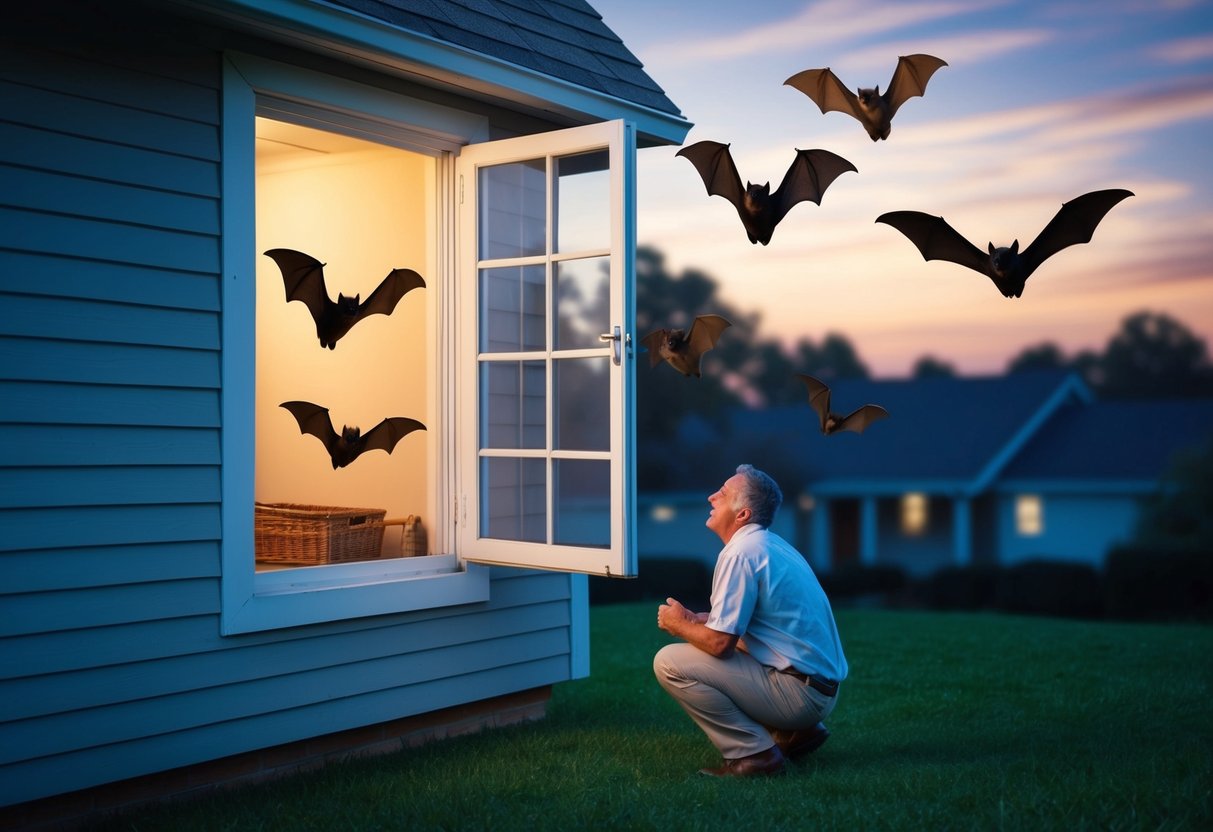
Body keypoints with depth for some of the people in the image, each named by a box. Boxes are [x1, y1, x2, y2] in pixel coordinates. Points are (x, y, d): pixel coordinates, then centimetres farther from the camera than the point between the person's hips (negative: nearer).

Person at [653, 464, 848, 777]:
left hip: (799, 692, -10)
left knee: (669, 662, -12)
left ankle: (752, 753, -8)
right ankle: (795, 732, 17)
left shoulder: (740, 554, -15)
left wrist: (678, 625, 0)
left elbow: (719, 643, -19)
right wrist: (696, 620, 10)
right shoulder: (772, 545, 15)